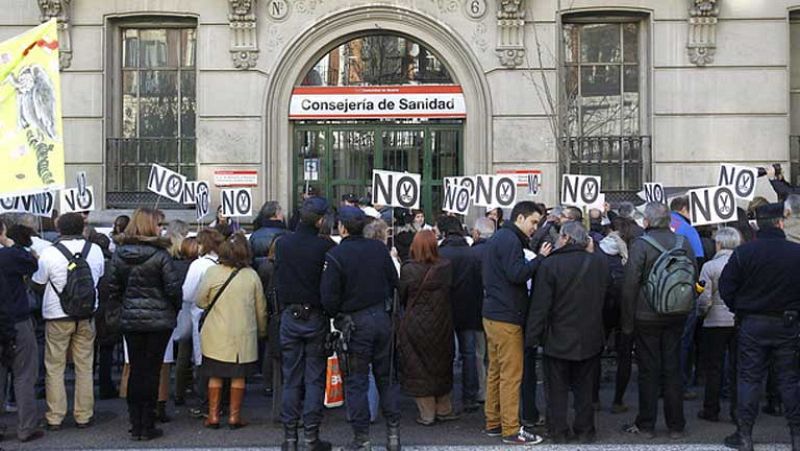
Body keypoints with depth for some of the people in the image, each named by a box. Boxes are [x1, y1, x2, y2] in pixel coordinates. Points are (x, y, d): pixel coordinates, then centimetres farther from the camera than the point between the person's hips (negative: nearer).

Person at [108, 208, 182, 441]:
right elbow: (173, 288, -12)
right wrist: (175, 308, 6)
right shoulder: (160, 255, -13)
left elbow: (113, 288, 3)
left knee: (136, 370, 11)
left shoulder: (119, 254, 0)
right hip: (159, 319, -4)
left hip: (130, 319, 4)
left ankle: (136, 425, 16)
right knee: (151, 371, 3)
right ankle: (147, 426, 7)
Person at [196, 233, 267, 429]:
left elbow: (200, 301, -1)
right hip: (244, 335, 1)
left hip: (217, 335, 0)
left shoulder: (213, 272, -9)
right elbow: (261, 308, 3)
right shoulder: (252, 275, -4)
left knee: (215, 376, 9)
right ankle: (234, 416, 12)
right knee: (239, 376, 9)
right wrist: (262, 330, 19)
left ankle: (213, 416, 12)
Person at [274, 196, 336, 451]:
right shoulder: (325, 246, -13)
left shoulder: (282, 244, -3)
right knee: (315, 379, 5)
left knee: (290, 380, 9)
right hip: (316, 318, -3)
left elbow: (277, 282, 6)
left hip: (289, 317, 3)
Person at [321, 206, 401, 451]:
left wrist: (337, 316, 5)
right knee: (386, 377, 14)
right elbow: (394, 282, 7)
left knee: (356, 381, 5)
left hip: (355, 323, -4)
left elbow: (329, 297, -14)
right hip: (382, 318, 4)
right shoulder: (379, 248, -1)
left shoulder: (335, 256, -15)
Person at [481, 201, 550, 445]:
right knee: (511, 375, -5)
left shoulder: (497, 238, 17)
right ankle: (511, 430, -2)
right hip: (507, 318, -10)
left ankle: (494, 423, 22)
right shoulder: (510, 240, -14)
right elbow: (516, 273, -24)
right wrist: (540, 257, -16)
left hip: (492, 315, 10)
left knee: (495, 372, 15)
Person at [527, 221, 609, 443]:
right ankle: (585, 430, 22)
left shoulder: (550, 265, -16)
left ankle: (559, 431, 15)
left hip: (558, 339, -3)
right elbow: (606, 296, 8)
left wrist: (532, 336, -10)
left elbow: (540, 306, -15)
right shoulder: (600, 262, -4)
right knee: (585, 387, 15)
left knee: (557, 388, 10)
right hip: (590, 339, 3)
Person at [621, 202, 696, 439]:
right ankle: (676, 426, 17)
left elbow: (630, 285, -13)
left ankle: (646, 425, 12)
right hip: (676, 317, 4)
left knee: (648, 371, 4)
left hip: (647, 317, -4)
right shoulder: (684, 243, 0)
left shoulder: (640, 244, -13)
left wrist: (627, 321, -6)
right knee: (673, 369, 11)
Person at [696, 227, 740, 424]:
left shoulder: (710, 266, -9)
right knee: (739, 367, 9)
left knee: (714, 368, 7)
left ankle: (711, 410, 13)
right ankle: (738, 410, 12)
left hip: (716, 321, -2)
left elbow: (704, 299, -10)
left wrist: (701, 313, 8)